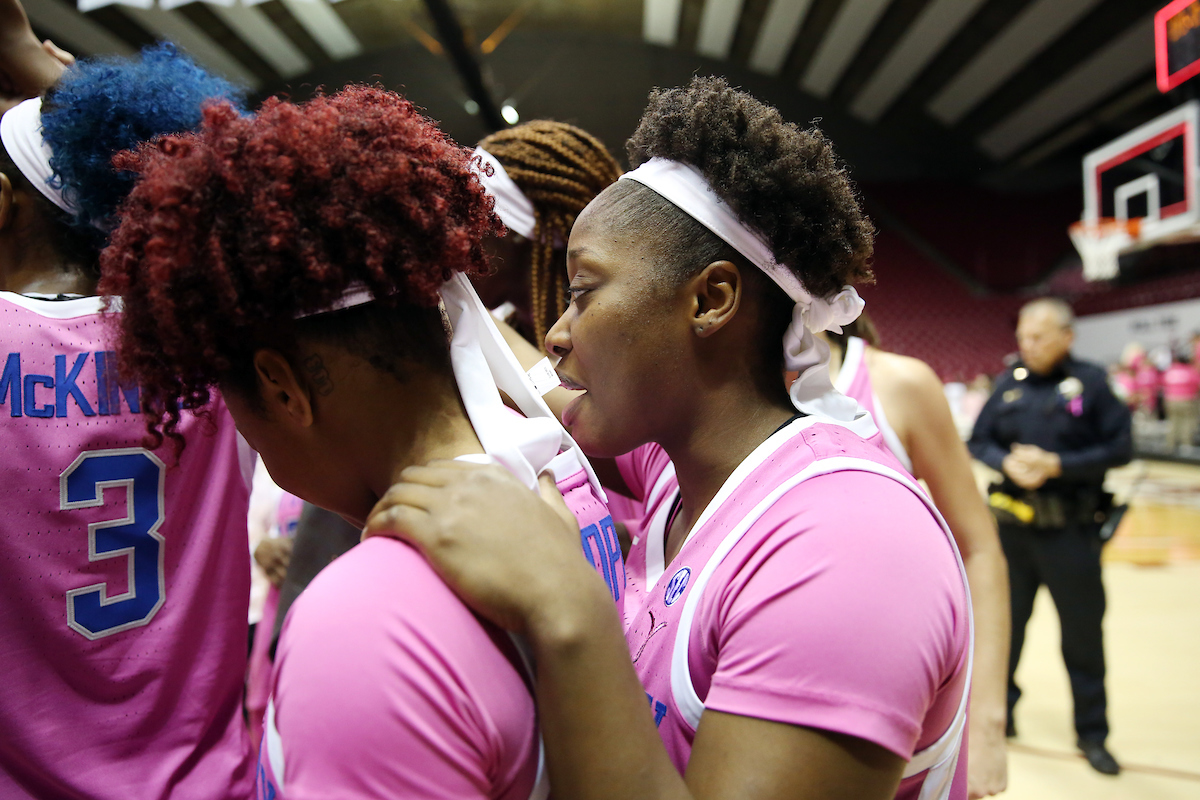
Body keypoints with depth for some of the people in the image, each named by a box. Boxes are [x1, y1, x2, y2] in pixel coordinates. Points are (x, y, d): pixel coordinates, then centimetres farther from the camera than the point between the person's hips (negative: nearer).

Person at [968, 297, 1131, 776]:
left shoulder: (1091, 382, -5)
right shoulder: (1010, 383, 4)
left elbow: (1120, 448, -9)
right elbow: (978, 441, 6)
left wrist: (1056, 465, -18)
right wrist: (1008, 463, -13)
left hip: (1071, 529, -3)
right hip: (1013, 524, 3)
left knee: (1083, 630, 8)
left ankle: (1092, 732, 25)